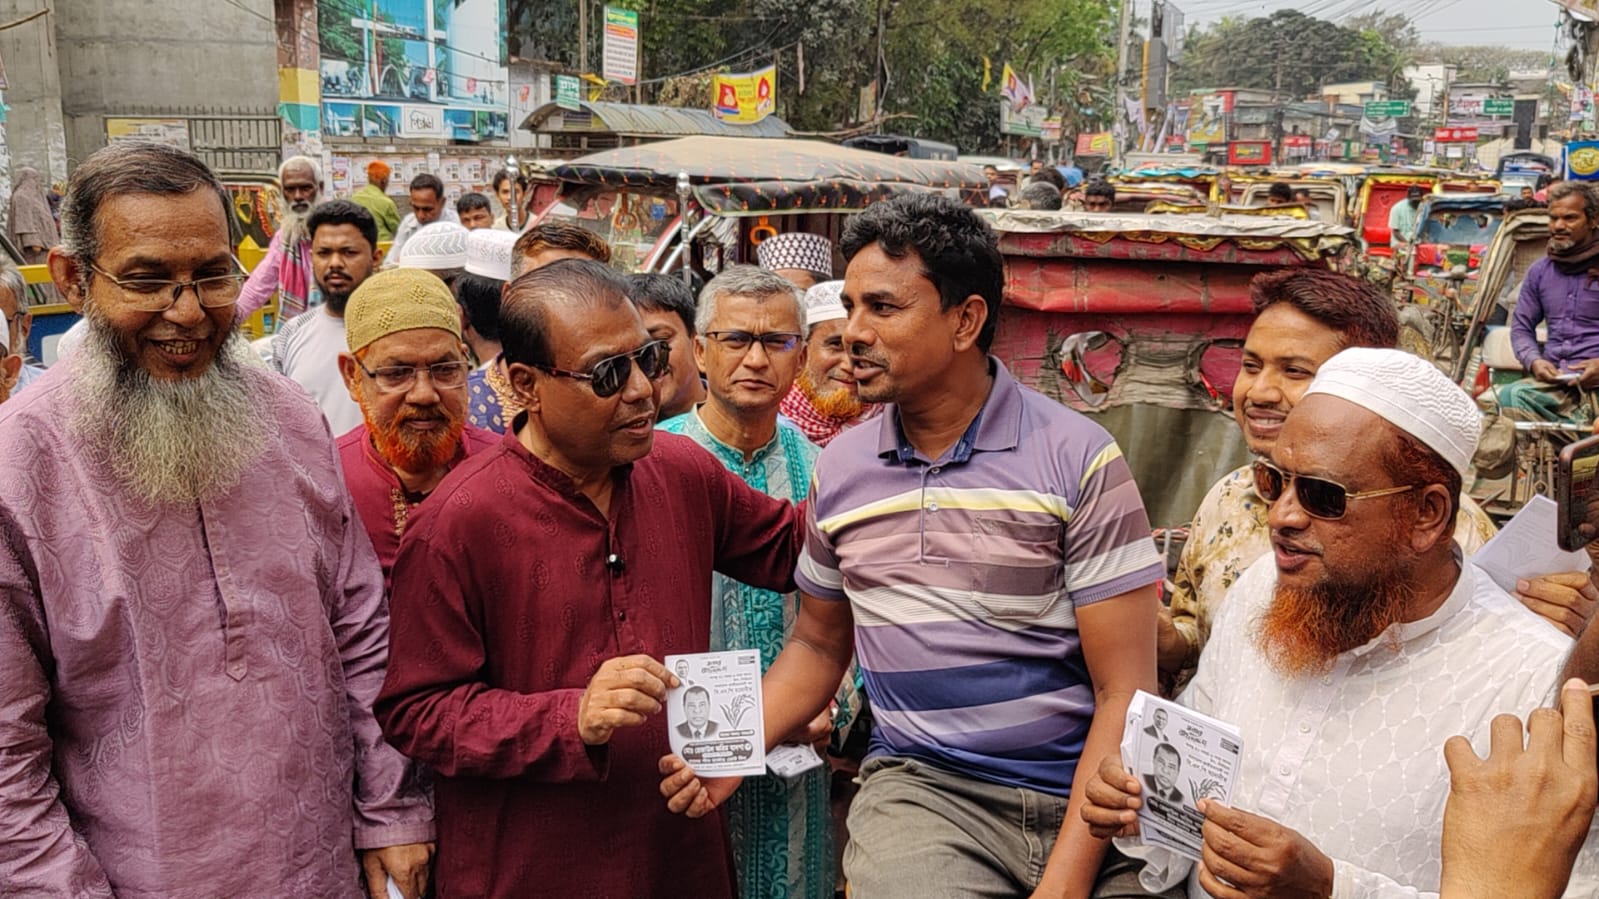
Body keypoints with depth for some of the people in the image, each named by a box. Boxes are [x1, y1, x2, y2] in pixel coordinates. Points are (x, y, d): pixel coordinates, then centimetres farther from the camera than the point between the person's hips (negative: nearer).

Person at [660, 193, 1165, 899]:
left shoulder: (1078, 459, -8)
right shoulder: (839, 469, 5)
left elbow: (1125, 694, -8)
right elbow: (818, 644, 18)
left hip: (1080, 798, -1)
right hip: (920, 787, 1)